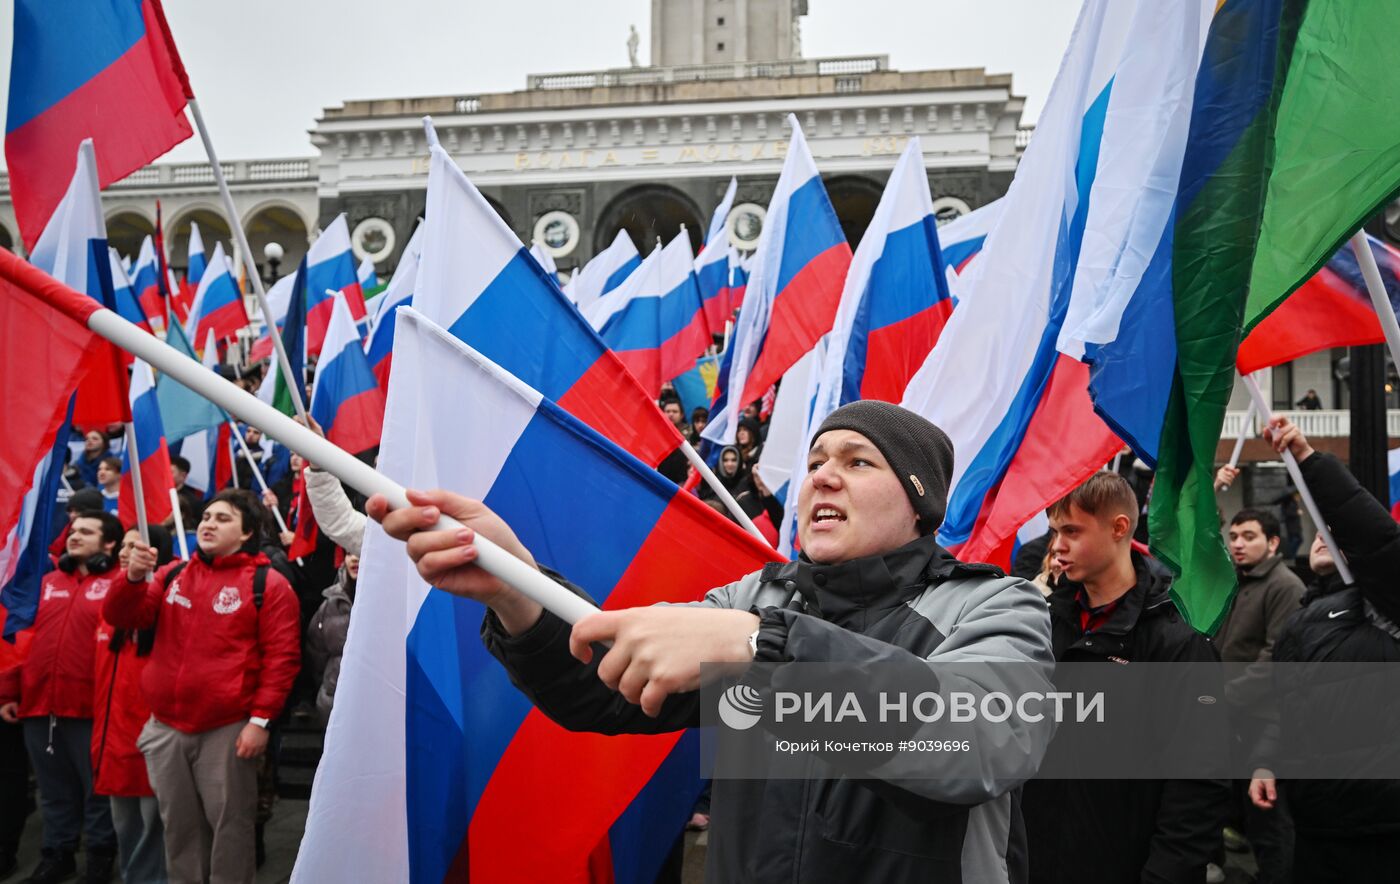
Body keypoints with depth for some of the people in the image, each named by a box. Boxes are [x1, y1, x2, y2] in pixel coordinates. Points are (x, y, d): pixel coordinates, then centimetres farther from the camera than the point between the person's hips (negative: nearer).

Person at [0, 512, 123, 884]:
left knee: (97, 787, 7)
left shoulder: (119, 584, -3)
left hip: (90, 708, -5)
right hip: (38, 705, 5)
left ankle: (101, 854, 21)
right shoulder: (47, 583, 16)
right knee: (54, 789, 16)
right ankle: (57, 853, 28)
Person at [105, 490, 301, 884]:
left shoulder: (267, 583, -5)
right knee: (179, 824, 16)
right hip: (166, 726, 5)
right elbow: (120, 617, 6)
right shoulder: (172, 575, 11)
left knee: (229, 824, 6)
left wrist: (260, 719, -13)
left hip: (229, 729, -5)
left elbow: (282, 656, -9)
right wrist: (134, 576, -13)